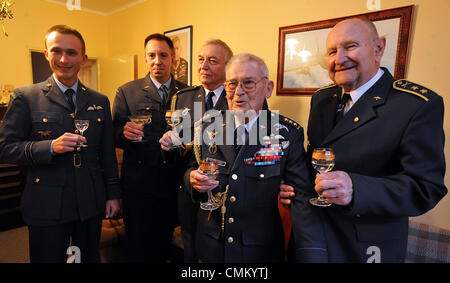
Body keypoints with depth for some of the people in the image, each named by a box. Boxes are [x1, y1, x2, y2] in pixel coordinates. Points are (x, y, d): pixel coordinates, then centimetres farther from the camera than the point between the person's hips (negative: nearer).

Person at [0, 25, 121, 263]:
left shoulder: (99, 101, 6)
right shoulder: (25, 97, -3)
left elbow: (107, 152, 7)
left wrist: (113, 194, 6)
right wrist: (51, 147, -22)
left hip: (91, 205, 3)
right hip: (47, 207, -2)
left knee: (90, 258, 18)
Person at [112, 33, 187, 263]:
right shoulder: (127, 92, 1)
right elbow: (114, 136, -2)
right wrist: (124, 133, -23)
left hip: (173, 183, 2)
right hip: (139, 182, -1)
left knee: (164, 243, 20)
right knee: (136, 246, 13)